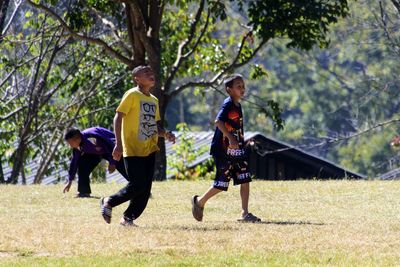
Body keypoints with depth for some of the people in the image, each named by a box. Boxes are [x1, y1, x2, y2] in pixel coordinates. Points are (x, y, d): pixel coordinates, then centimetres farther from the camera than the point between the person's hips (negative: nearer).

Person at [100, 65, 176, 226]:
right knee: (137, 185, -12)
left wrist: (165, 134, 1)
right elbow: (118, 117, -12)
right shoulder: (132, 95, -7)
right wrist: (118, 144, -21)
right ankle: (108, 203, 8)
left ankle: (128, 218, 13)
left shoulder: (154, 100, 16)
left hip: (149, 150, 7)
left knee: (145, 189, 2)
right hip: (133, 150, -7)